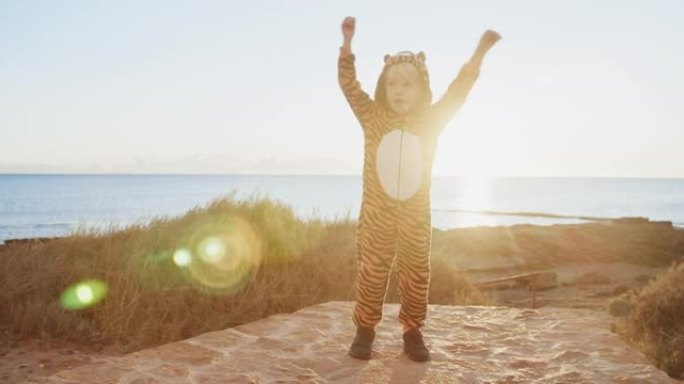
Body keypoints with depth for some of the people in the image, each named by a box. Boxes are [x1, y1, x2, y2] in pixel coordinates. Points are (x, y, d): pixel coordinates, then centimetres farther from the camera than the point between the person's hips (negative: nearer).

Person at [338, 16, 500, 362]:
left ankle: (412, 333, 22)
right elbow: (349, 85, -8)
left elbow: (458, 91, -2)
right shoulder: (372, 117, -1)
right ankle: (364, 330, 18)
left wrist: (479, 53, -11)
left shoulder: (431, 120, 1)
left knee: (416, 278, 8)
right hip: (376, 215, -1)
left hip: (416, 217, 1)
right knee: (370, 275, 5)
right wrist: (347, 44, -20)